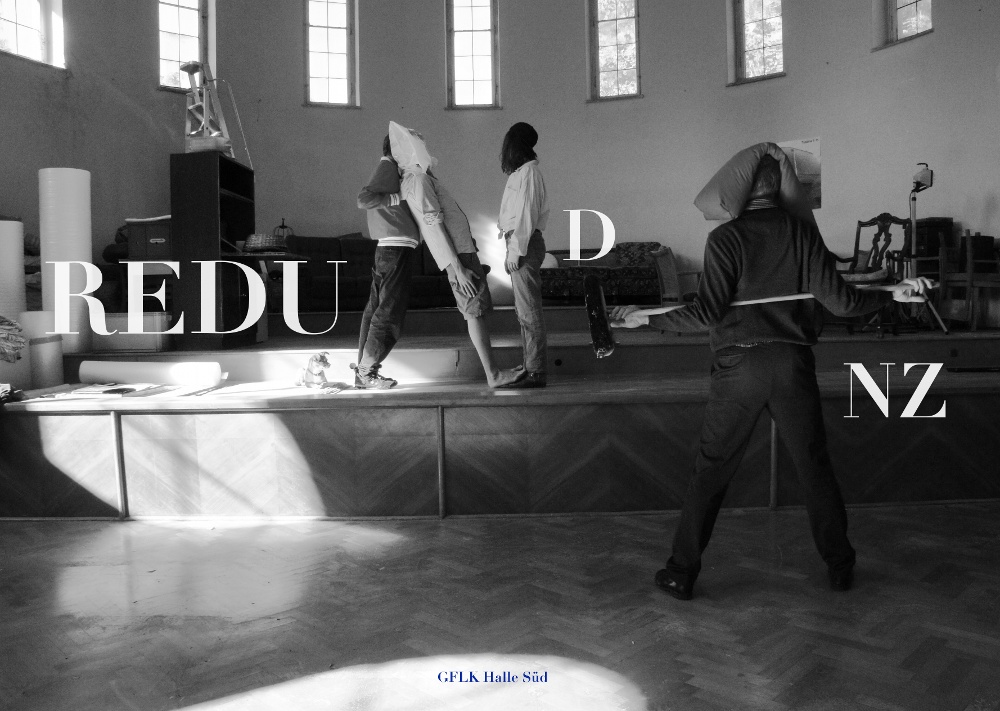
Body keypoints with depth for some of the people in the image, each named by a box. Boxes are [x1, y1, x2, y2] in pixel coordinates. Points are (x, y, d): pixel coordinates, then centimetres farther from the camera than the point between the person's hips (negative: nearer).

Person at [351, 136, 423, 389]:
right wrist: (400, 197, -20)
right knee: (389, 312, -8)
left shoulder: (389, 169, 23)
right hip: (396, 247, -10)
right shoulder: (387, 166, -7)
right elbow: (363, 199, -19)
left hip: (389, 248, 10)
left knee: (377, 308, 11)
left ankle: (363, 368, 16)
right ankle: (365, 372, -4)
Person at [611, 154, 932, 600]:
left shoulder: (724, 237, -5)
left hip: (738, 367, -2)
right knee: (814, 467, 15)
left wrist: (646, 318, -5)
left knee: (710, 472, 6)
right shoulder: (802, 232, 3)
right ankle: (840, 567, 28)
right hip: (793, 364, 3)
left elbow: (707, 313, -13)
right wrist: (892, 295, 15)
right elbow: (839, 301, -1)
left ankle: (681, 573, 12)